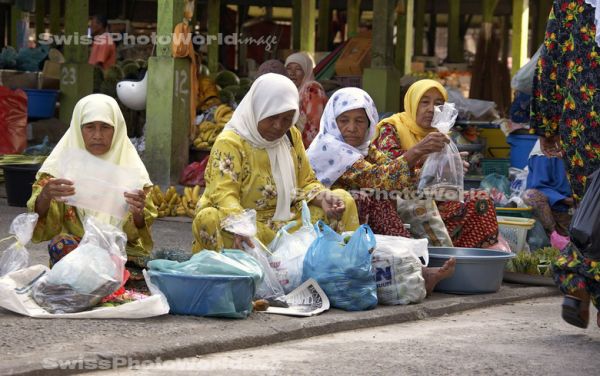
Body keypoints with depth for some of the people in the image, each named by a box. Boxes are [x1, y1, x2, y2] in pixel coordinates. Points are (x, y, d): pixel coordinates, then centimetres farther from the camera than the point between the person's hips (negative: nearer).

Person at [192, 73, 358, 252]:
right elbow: (224, 194, -25)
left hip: (286, 222, 6)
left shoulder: (292, 136, 9)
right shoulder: (229, 142, -12)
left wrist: (323, 197, -12)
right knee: (209, 219, -38)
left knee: (343, 200, -4)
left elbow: (306, 183, 13)